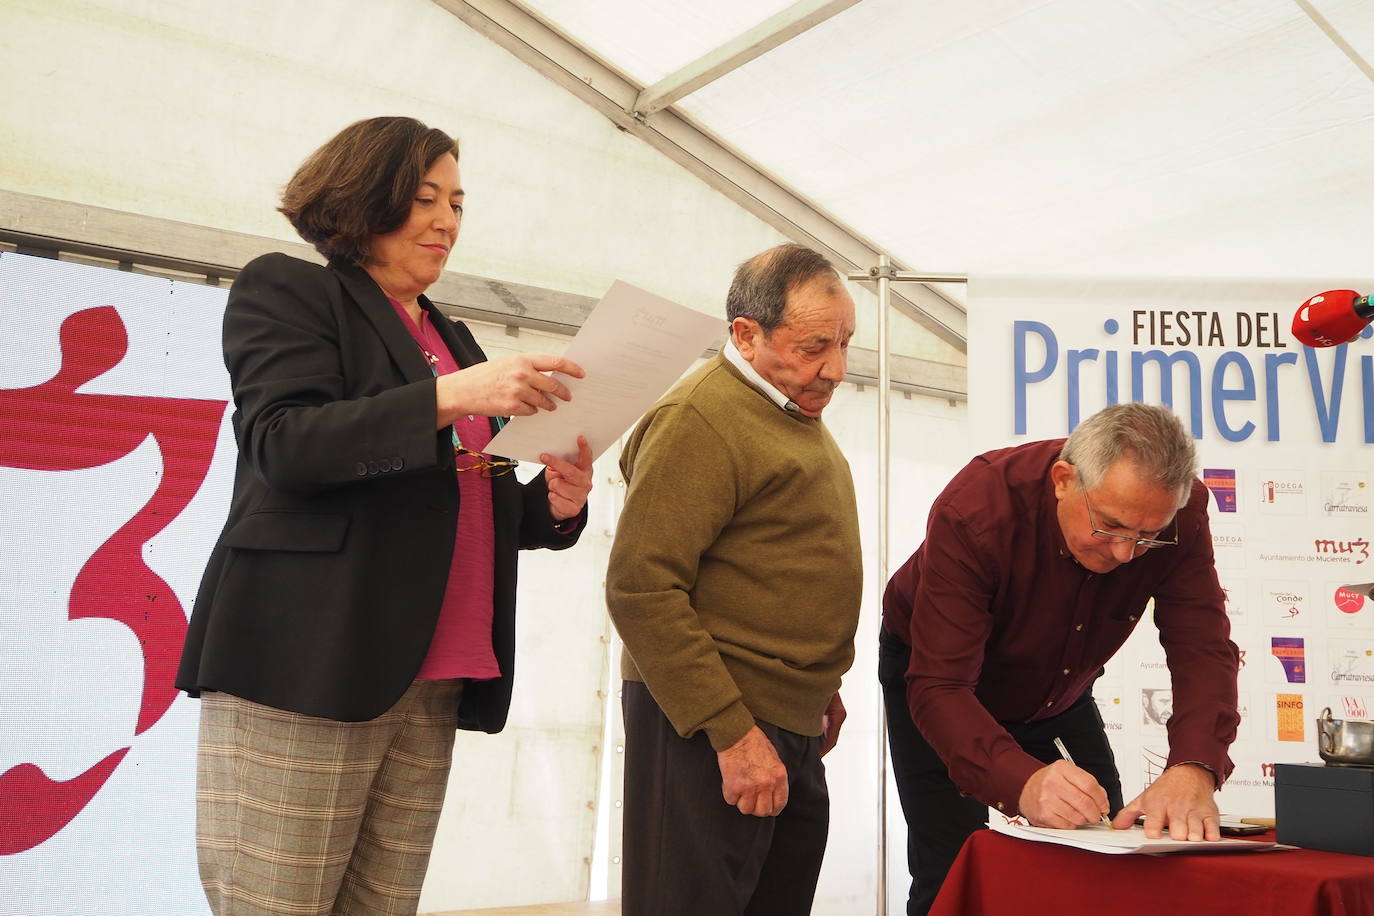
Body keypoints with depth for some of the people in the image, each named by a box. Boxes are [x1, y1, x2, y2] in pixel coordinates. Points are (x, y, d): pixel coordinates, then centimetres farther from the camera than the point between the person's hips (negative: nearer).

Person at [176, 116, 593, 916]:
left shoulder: (453, 340, 22)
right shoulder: (286, 291, 4)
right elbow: (284, 443, -12)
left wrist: (554, 505, 1)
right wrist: (449, 397, -22)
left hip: (433, 685, 6)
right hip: (303, 668, -6)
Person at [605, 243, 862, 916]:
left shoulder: (796, 414, 15)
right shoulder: (700, 418, -15)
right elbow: (640, 588, -21)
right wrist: (732, 733, -22)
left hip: (791, 724, 9)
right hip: (710, 731, -9)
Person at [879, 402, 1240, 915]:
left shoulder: (1178, 513, -25)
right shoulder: (976, 509, -37)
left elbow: (1203, 650, -27)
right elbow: (938, 686, -39)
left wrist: (1194, 769, -46)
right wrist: (1025, 783, -56)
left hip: (1059, 694, 4)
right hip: (940, 680, -4)